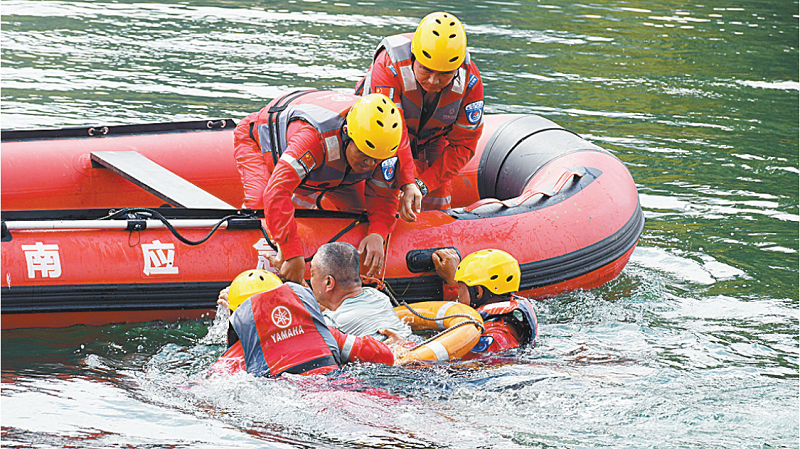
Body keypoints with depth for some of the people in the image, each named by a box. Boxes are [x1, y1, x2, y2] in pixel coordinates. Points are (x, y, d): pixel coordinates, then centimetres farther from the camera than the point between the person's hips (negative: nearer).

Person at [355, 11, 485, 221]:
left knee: (436, 207, -2)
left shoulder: (470, 82, -28)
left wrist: (423, 185, -30)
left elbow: (463, 146, -20)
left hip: (433, 139, 3)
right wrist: (408, 184, -55)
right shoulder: (388, 68, -39)